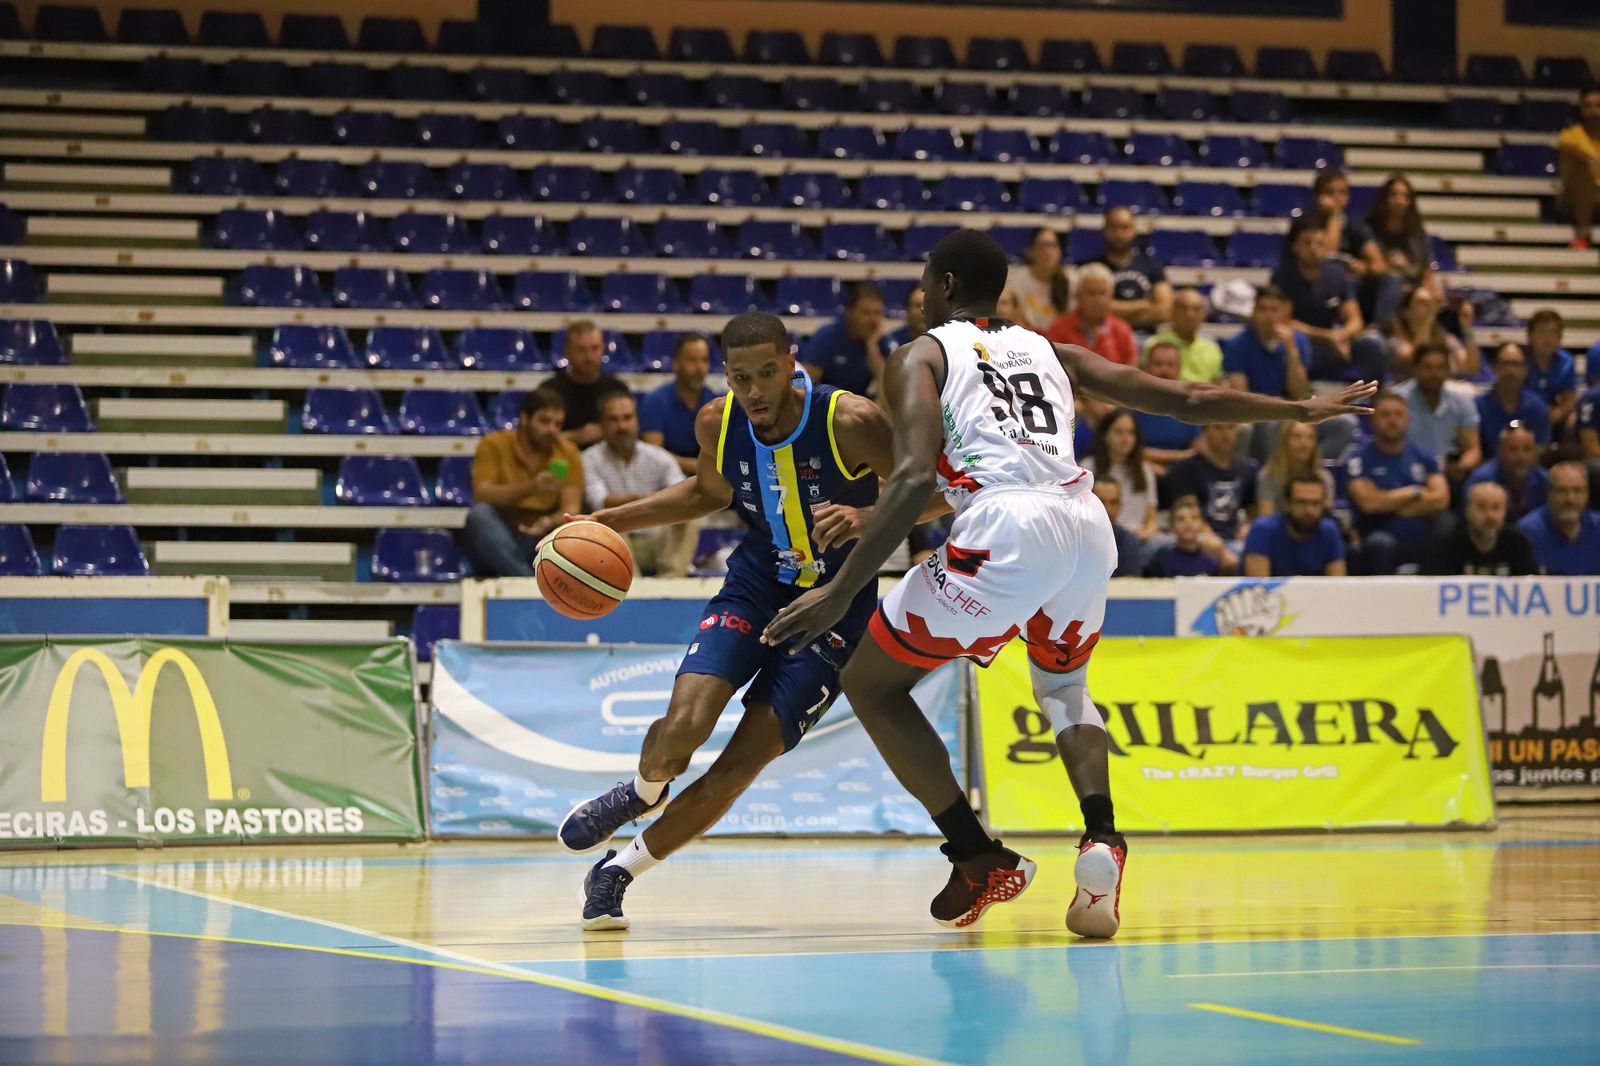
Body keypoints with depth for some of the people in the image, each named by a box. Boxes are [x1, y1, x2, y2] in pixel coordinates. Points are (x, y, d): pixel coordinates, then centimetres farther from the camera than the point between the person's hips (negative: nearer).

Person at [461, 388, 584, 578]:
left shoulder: (567, 452, 4)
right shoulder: (494, 445, -1)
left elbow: (571, 509, -5)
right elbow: (481, 496, -16)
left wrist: (550, 522, -29)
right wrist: (530, 488, -30)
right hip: (496, 540, -1)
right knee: (480, 514, -33)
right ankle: (530, 581, -42)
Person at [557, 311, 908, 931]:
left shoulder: (852, 423, -23)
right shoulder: (717, 424, -9)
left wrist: (869, 518, -34)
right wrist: (609, 521, 6)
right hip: (757, 584, 3)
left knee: (738, 768, -8)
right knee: (683, 727, -21)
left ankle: (619, 870, 12)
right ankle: (643, 792, 16)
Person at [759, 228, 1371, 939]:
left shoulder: (923, 357, 12)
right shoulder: (1049, 352, 27)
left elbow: (915, 479, -5)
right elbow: (1187, 400, 28)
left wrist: (839, 593, -8)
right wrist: (1302, 410, 42)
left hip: (1008, 530, -6)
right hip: (1089, 526, 6)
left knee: (870, 683, 14)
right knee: (1061, 683, 35)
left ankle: (981, 861, 9)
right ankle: (1101, 841, 7)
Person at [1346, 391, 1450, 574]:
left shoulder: (1426, 458, 15)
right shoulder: (1360, 460, 4)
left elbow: (1440, 499, 1)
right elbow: (1368, 502, -10)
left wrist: (1390, 504, -3)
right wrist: (1414, 493, 2)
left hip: (1425, 539, 3)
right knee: (1380, 545, -38)